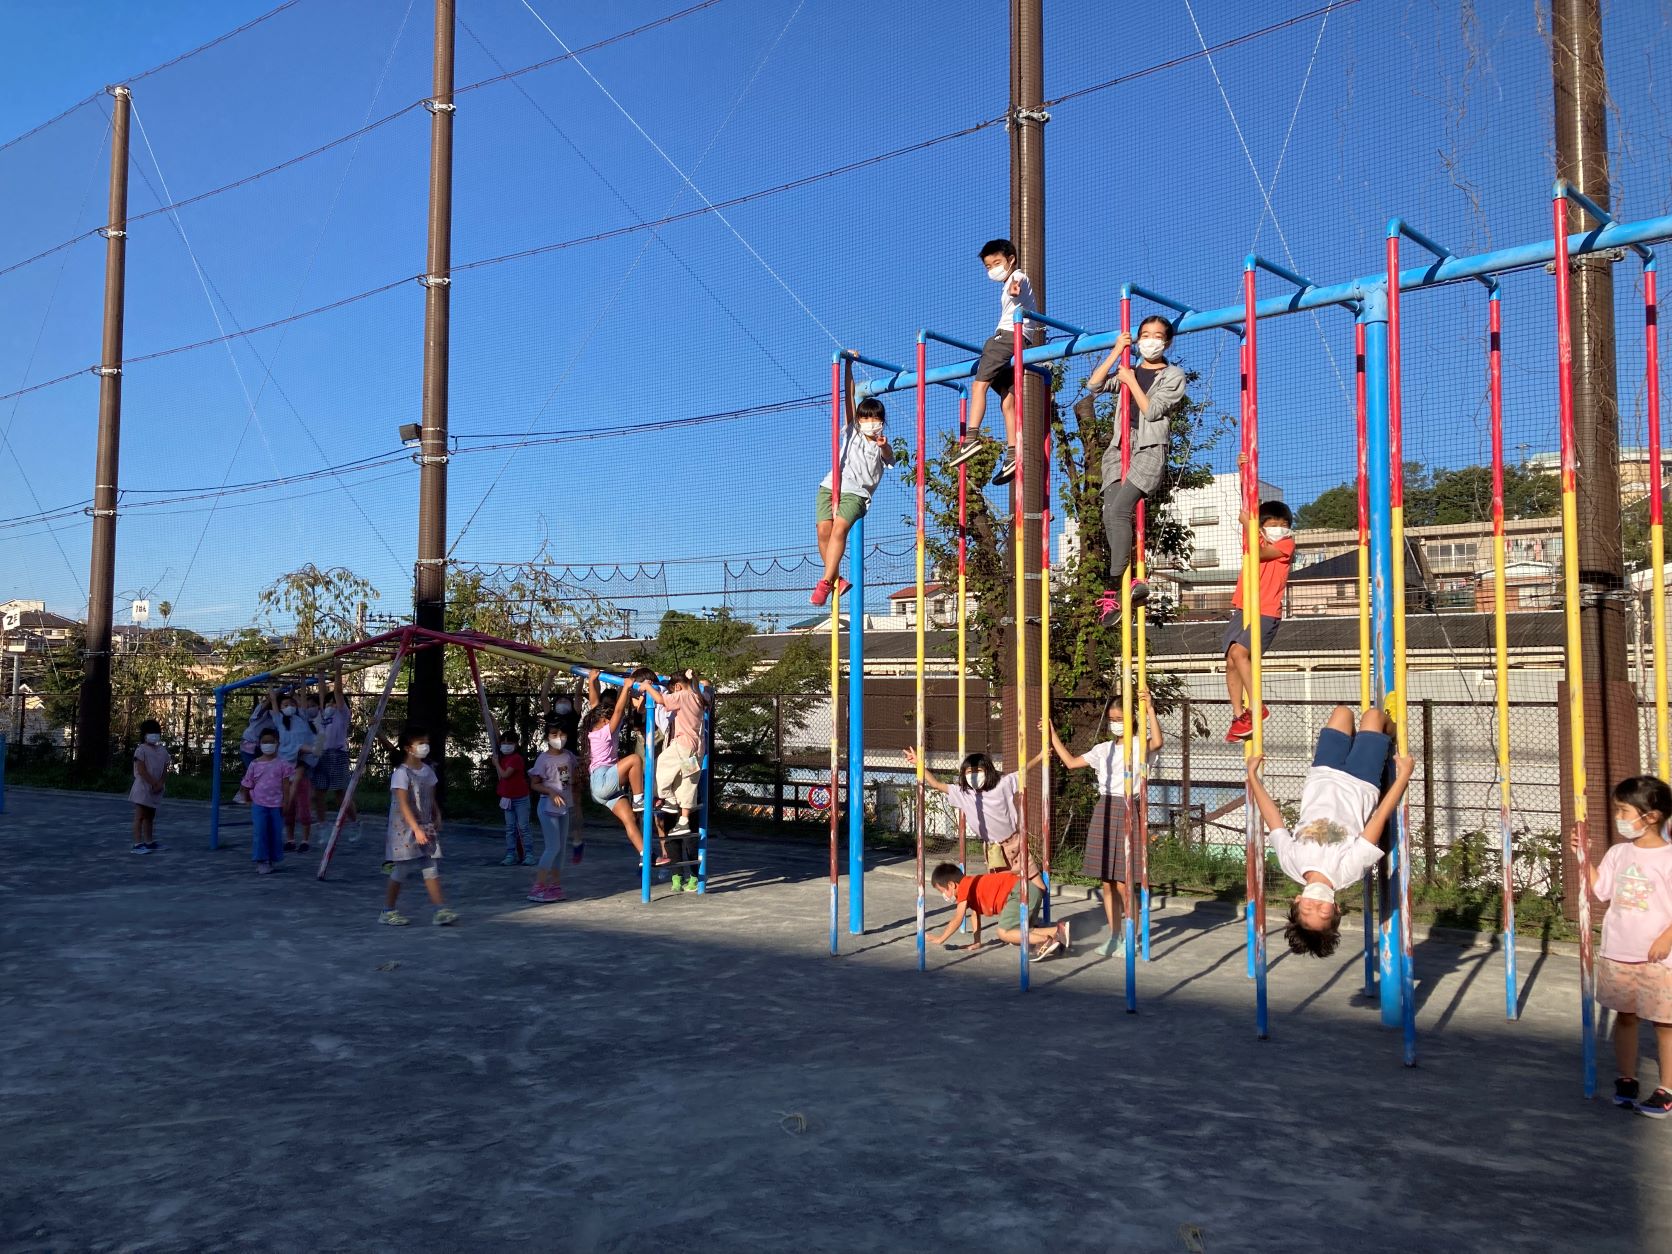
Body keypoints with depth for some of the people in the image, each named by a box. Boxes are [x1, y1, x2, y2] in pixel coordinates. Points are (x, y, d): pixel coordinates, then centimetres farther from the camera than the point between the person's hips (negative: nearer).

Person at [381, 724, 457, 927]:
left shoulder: (428, 770, 8)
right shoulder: (401, 773, -14)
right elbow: (403, 804, -22)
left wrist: (437, 818, 5)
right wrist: (416, 828, -28)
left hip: (427, 827, 6)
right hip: (405, 828, -6)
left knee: (431, 867, -1)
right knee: (401, 869, 1)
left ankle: (441, 910, -4)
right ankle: (388, 911, 16)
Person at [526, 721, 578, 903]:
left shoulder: (568, 755, 5)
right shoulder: (544, 759, -12)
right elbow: (534, 784, -9)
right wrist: (551, 792, -24)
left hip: (565, 808, 7)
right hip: (548, 807, -7)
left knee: (561, 847, 10)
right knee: (553, 847, -11)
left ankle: (555, 885, 18)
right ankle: (538, 887, -7)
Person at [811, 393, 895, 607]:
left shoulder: (883, 447, 11)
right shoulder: (852, 433, 19)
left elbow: (888, 456, -14)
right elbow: (850, 399, 14)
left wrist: (883, 445, -36)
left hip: (856, 493, -3)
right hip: (830, 486, 3)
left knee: (840, 527, -27)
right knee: (823, 528, -18)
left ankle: (826, 581, -27)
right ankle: (836, 579, -11)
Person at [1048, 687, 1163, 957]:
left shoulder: (1140, 745, -4)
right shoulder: (1103, 749, 13)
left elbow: (1157, 742, -27)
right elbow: (1071, 762, 18)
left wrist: (1150, 708, -32)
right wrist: (1053, 736, 16)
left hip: (1127, 811, -6)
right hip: (1104, 811, 6)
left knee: (1123, 883, -5)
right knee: (1107, 882, 9)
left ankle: (1130, 939, 9)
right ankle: (1114, 936, 20)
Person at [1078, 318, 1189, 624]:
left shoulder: (1174, 376, 9)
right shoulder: (1128, 372, 23)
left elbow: (1152, 410, -4)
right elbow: (1094, 385, 8)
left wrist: (1131, 381, 0)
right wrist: (1116, 352, 5)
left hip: (1150, 451, -5)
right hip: (1118, 449, 5)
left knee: (1119, 510, -25)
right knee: (1110, 515, -15)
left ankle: (1115, 587, -26)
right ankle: (1131, 582, -15)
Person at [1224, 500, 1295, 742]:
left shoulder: (1286, 544, -1)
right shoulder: (1258, 540, 18)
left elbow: (1258, 553, -12)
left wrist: (1248, 524, -10)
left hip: (1266, 612, -7)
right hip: (1243, 610, 7)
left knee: (1238, 652, -24)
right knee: (1231, 661, 1)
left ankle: (1256, 708, -18)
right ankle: (1238, 716, 6)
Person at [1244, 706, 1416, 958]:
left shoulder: (1292, 862, -30)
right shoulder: (1347, 870, -34)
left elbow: (1272, 817, -19)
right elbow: (1380, 817, -29)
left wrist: (1253, 774, -6)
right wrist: (1404, 774, -20)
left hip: (1322, 779, 2)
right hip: (1360, 788, -1)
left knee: (1343, 711, 12)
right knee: (1372, 715, 9)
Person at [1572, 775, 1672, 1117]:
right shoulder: (1618, 853, 5)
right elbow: (1600, 890, 8)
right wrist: (1583, 857, 1)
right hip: (1618, 953, 5)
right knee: (1625, 1015, 14)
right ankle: (1625, 1079, 26)